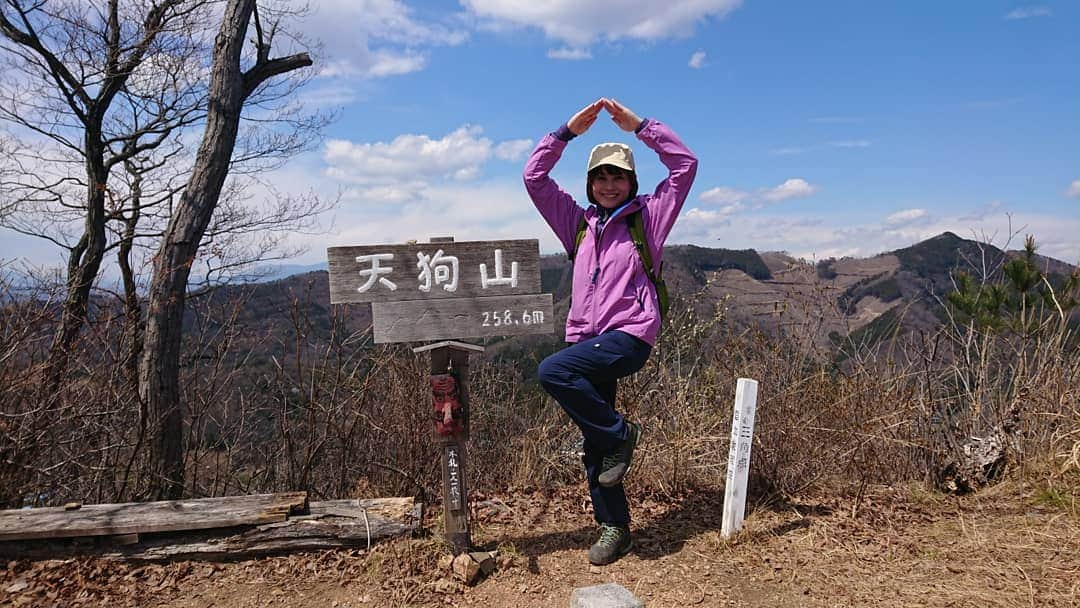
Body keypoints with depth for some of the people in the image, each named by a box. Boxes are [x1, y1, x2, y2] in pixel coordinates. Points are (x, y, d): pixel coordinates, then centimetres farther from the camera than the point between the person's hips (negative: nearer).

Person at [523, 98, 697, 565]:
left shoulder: (648, 217, 7)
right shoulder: (578, 223, 16)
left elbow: (685, 165, -1)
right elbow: (534, 178, 13)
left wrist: (638, 126, -3)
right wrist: (568, 131, 7)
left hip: (628, 337, -5)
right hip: (586, 340, 5)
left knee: (552, 371, -29)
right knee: (595, 447, 7)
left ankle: (620, 433, -9)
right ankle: (614, 528, 21)